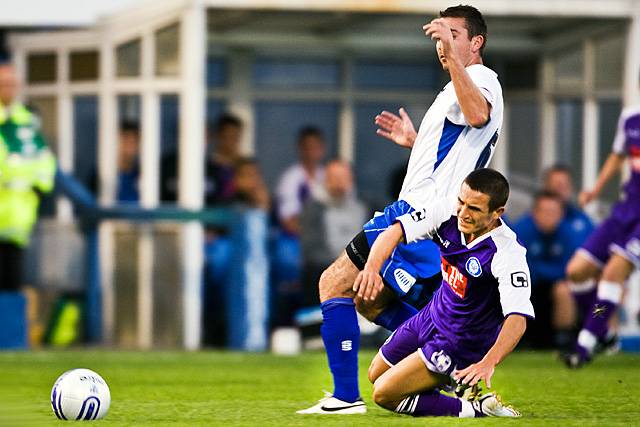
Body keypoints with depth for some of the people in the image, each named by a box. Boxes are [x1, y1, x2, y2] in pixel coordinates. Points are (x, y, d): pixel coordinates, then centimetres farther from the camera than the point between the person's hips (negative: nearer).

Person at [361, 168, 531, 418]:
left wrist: (488, 363, -57)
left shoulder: (507, 254, -34)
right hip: (432, 315, 7)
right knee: (375, 375, 25)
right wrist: (372, 267, -39)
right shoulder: (448, 214, -17)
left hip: (462, 345, -7)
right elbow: (396, 230, -18)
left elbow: (517, 319, -41)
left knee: (384, 394, -12)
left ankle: (472, 409, -7)